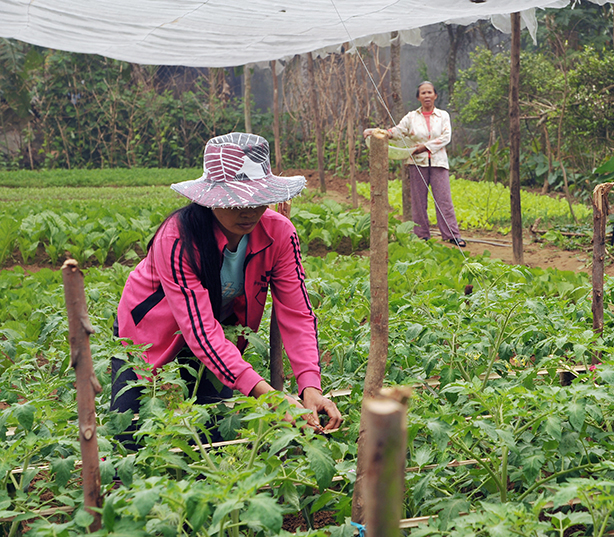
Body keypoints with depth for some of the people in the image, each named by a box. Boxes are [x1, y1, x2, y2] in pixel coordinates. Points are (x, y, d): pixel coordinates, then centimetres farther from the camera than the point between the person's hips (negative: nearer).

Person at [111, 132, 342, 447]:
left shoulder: (279, 234, -22)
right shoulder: (178, 240, -35)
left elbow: (297, 314, -23)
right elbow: (201, 332, -40)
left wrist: (310, 388, -40)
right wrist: (266, 395, -49)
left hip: (223, 329, 3)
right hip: (152, 331, -3)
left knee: (217, 433, -5)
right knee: (129, 436, -8)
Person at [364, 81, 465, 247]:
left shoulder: (443, 115, 10)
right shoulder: (411, 117, 9)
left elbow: (446, 136, -2)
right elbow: (396, 131, -2)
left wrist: (426, 146, -12)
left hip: (438, 162, -1)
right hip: (417, 163, 1)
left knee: (444, 199, -5)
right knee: (418, 200, 1)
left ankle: (453, 235, -1)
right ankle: (421, 235, 10)